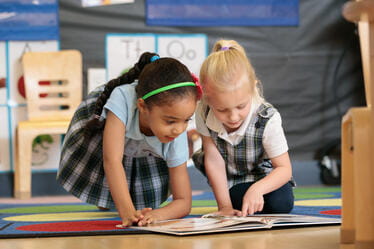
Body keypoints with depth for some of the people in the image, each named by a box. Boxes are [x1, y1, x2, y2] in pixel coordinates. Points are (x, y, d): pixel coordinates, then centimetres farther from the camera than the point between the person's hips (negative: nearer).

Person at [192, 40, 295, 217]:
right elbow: (214, 161, -20)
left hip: (263, 177, -3)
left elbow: (284, 168, -26)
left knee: (281, 203, -26)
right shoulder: (203, 114, -27)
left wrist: (257, 189, -45)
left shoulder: (268, 120, -31)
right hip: (227, 179, 3)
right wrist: (225, 206, -23)